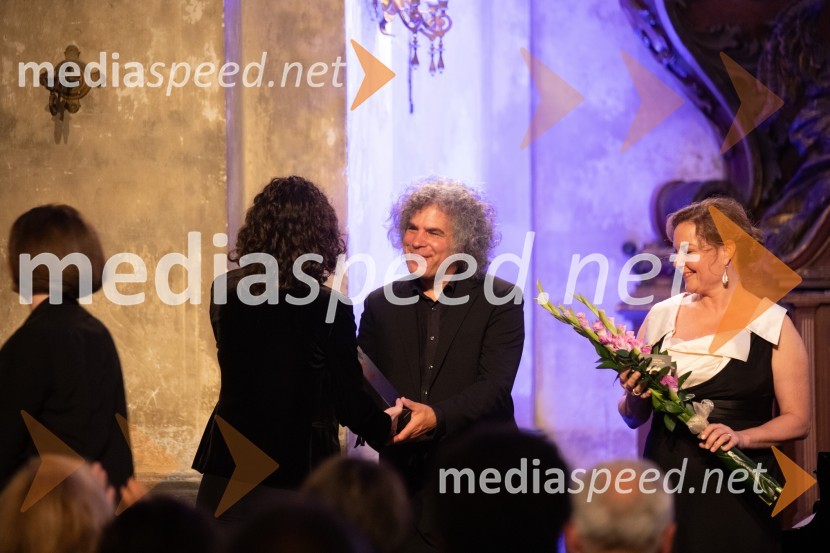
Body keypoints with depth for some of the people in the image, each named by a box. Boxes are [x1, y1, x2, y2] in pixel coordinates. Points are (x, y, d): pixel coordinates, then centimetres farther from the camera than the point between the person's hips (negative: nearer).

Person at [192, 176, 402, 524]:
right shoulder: (329, 309, -14)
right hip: (296, 472, -4)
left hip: (227, 469, 4)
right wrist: (385, 425, 16)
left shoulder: (226, 292, -2)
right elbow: (350, 405, -4)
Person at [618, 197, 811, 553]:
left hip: (737, 495, -3)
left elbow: (797, 420, 0)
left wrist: (741, 436, -16)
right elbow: (632, 417, 15)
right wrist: (635, 395, -7)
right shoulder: (662, 317, 8)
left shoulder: (773, 326, 0)